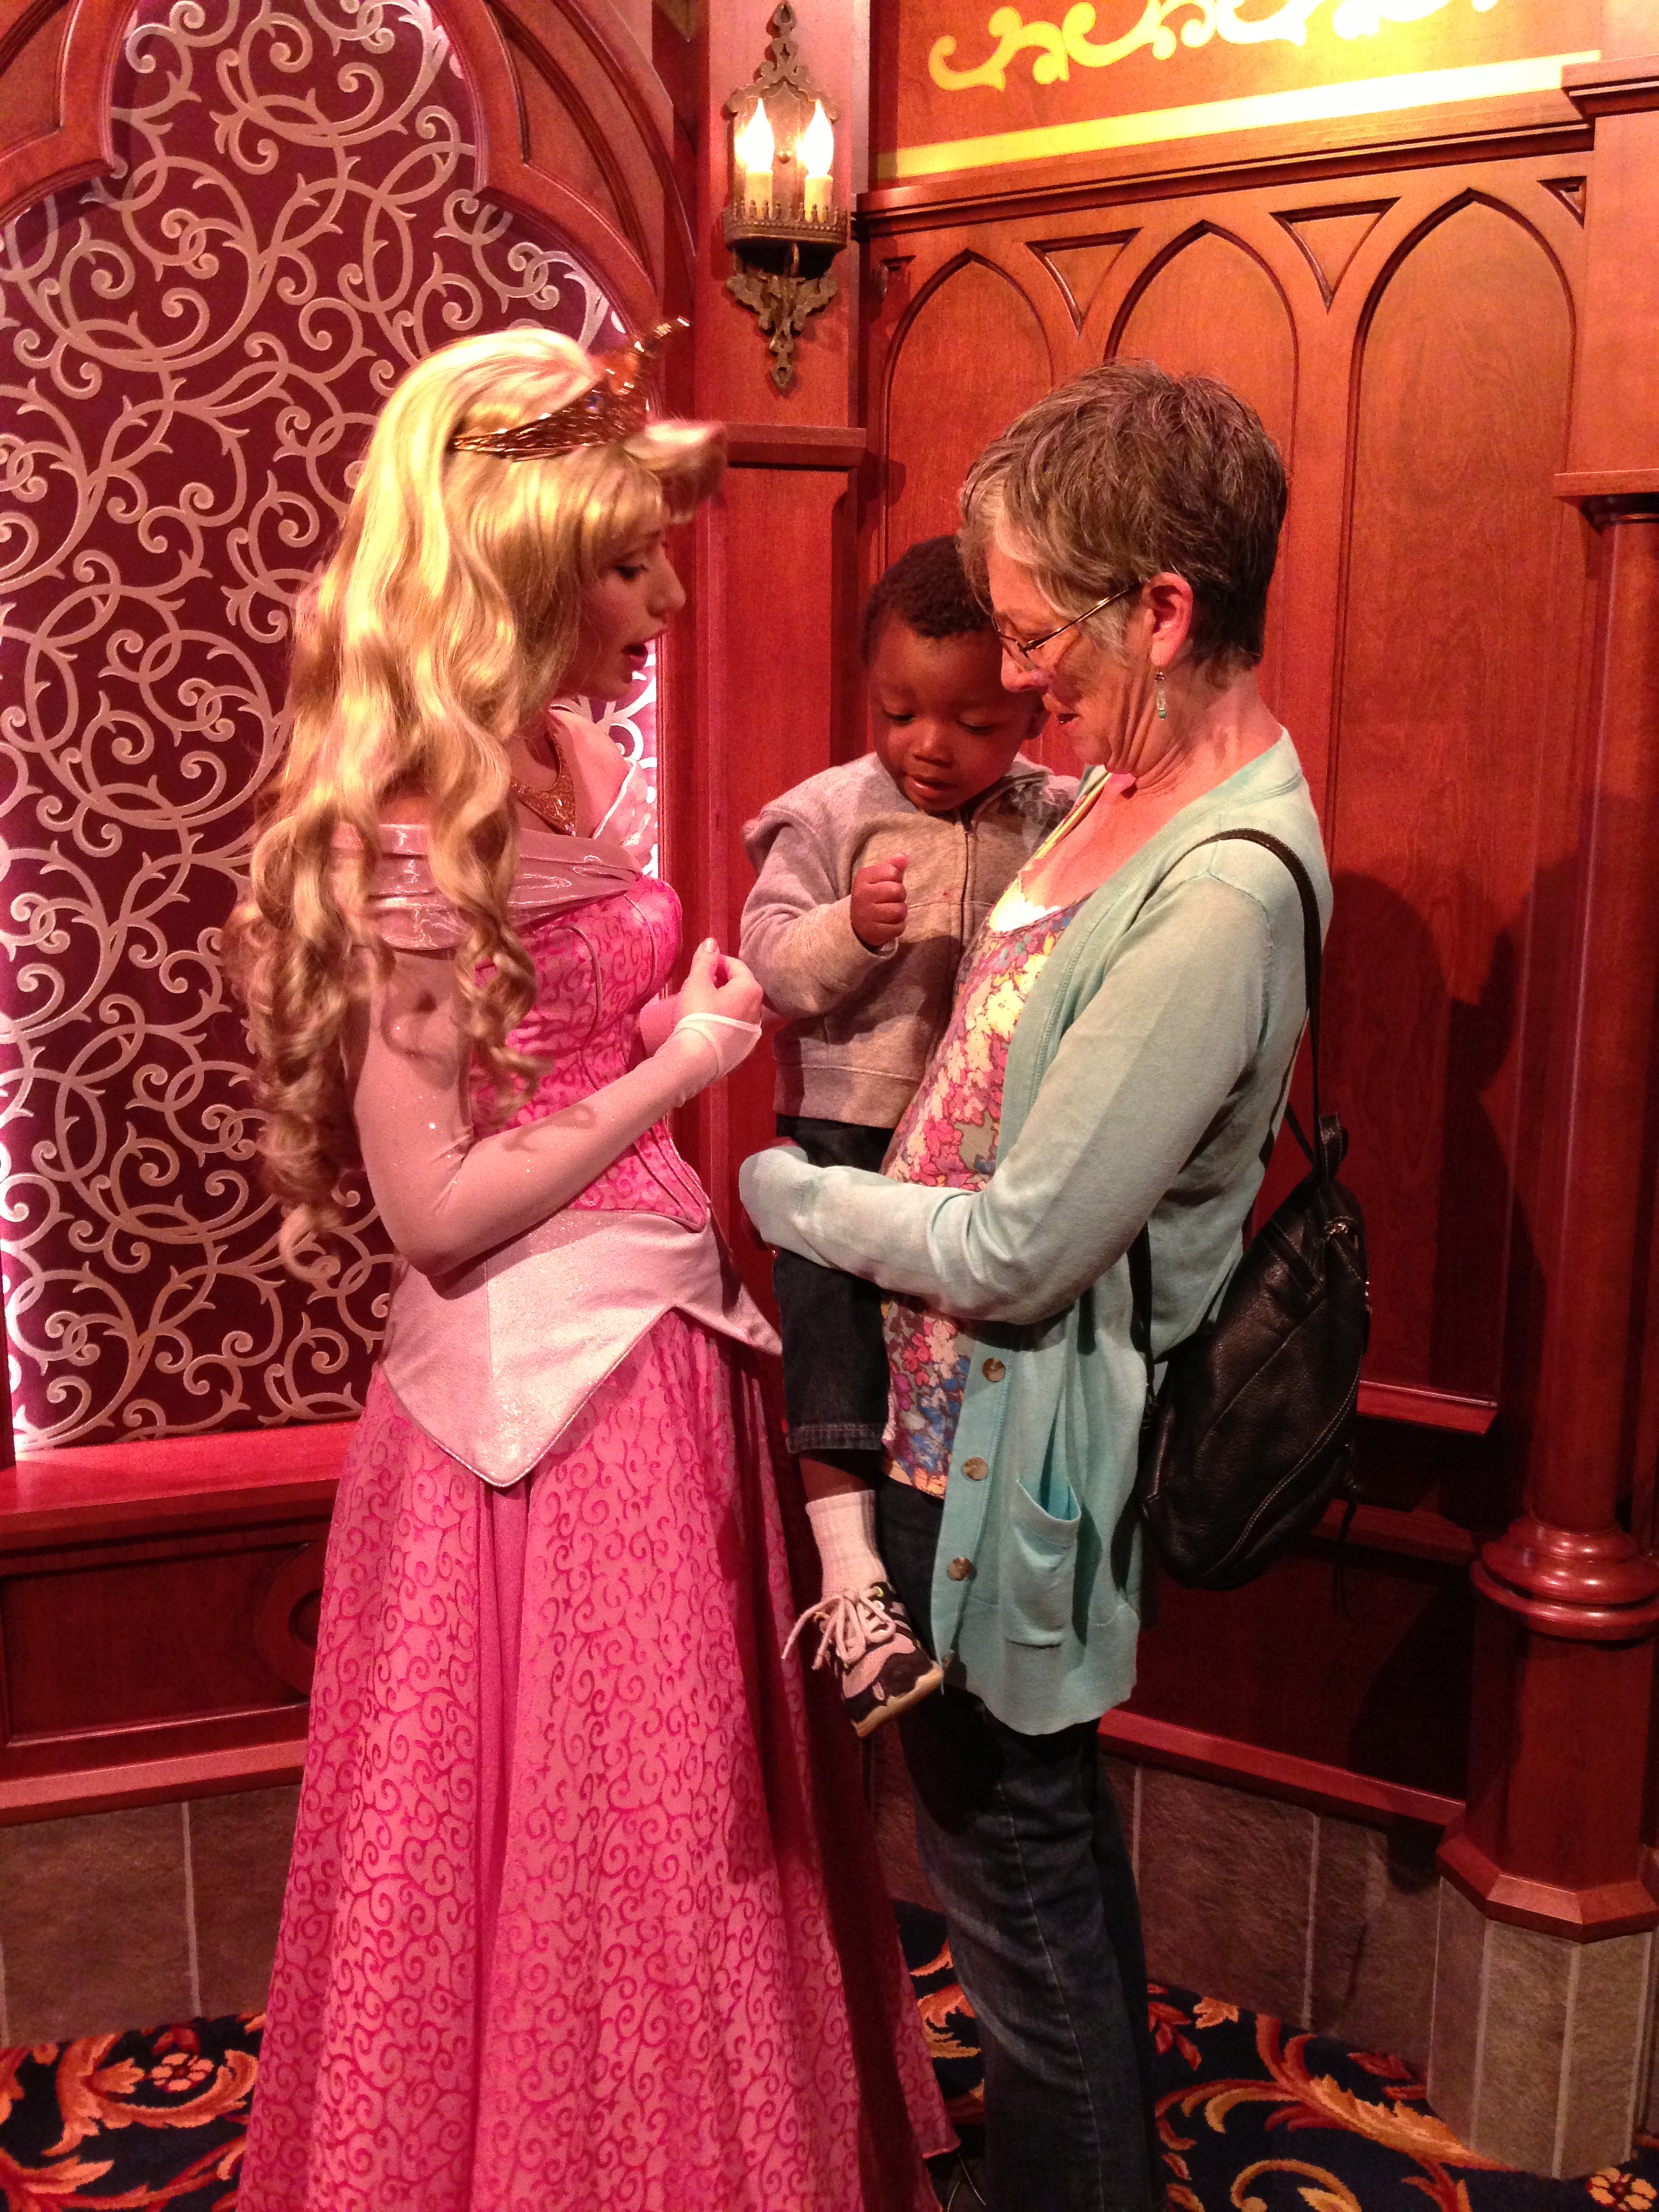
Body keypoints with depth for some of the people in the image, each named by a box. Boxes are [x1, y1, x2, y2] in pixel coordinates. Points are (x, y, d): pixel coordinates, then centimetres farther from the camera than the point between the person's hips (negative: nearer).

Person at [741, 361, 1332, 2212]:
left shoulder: (1220, 896, -27)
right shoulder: (1135, 784, 2)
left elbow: (1017, 1249, -25)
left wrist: (770, 1190, -12)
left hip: (1019, 1445, -10)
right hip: (963, 1403, 10)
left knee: (1014, 1868, 11)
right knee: (1053, 1840, 26)